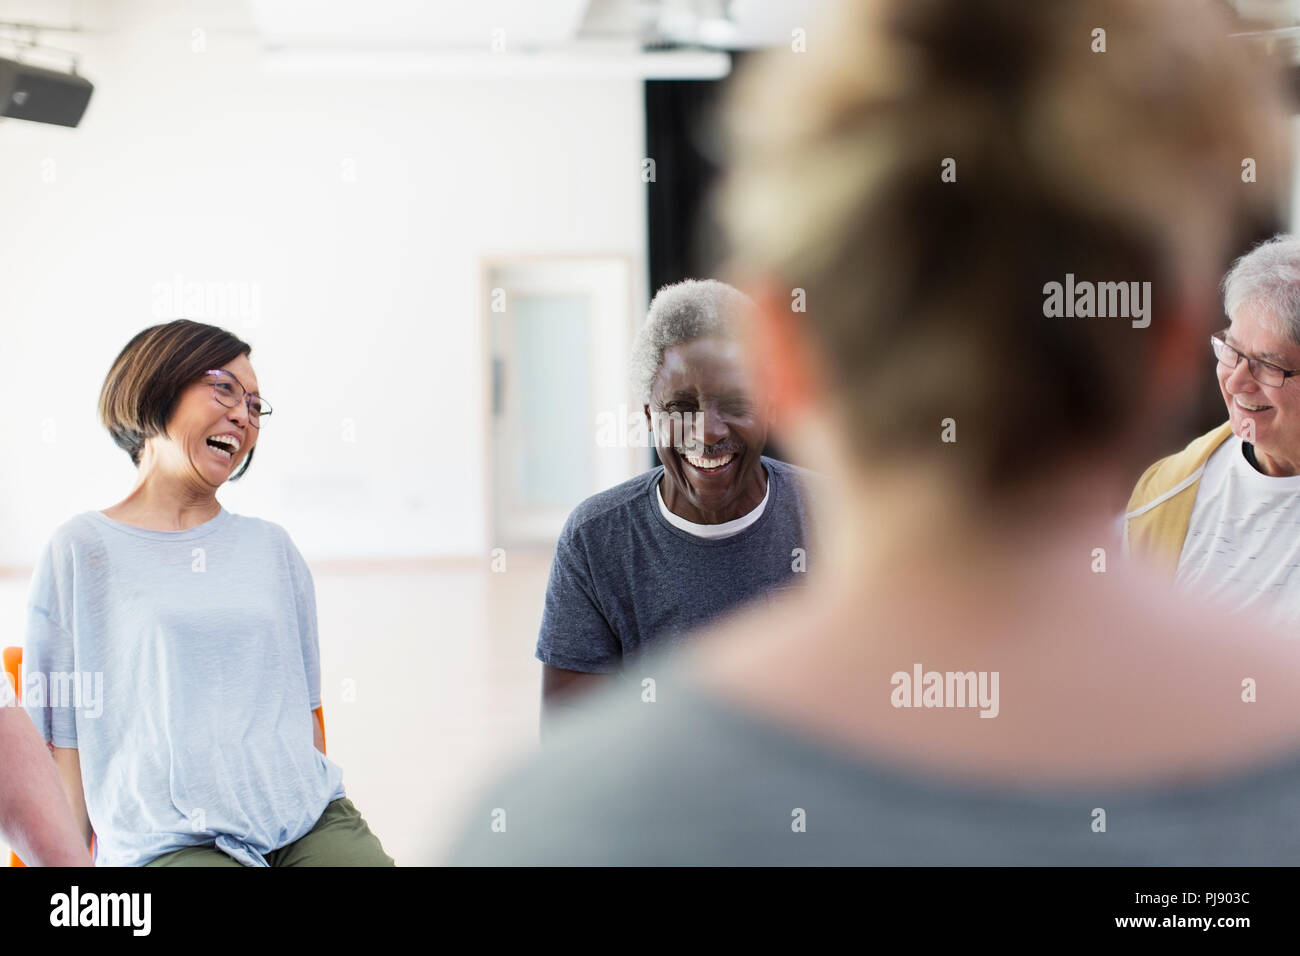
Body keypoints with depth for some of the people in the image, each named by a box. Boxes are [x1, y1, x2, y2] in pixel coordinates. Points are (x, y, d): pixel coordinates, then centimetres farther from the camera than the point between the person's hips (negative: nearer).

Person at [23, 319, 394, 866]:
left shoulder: (271, 548, 19)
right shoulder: (83, 549, 6)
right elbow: (62, 740, 4)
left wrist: (332, 834, 16)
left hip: (307, 822, 4)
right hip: (169, 842, -4)